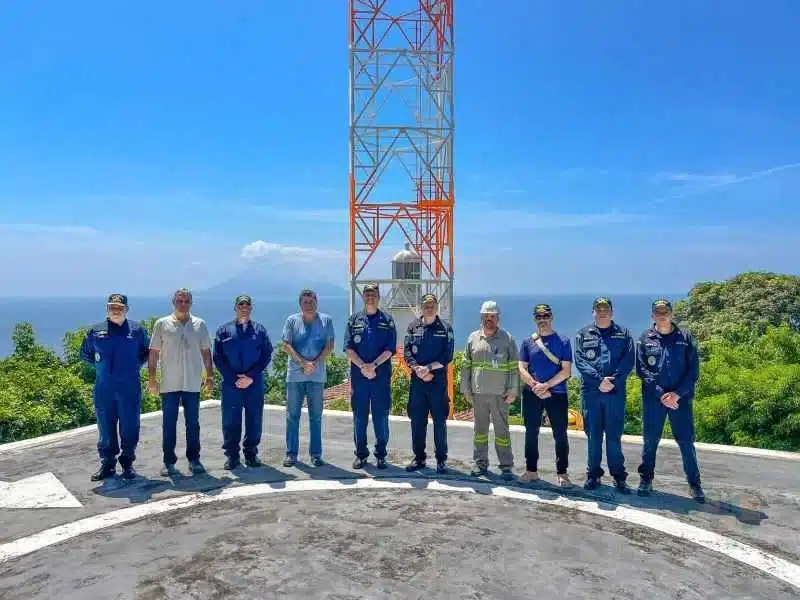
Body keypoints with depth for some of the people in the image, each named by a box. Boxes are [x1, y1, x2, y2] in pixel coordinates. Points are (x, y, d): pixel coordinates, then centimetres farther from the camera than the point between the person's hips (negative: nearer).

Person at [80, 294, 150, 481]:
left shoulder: (137, 329, 5)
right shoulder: (95, 330, 8)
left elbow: (147, 352, 14)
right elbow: (85, 354, 19)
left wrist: (135, 365, 1)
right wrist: (100, 366, 8)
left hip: (130, 389, -1)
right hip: (103, 390, 1)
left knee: (129, 428, 3)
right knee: (105, 429, 7)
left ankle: (127, 464, 15)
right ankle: (107, 464, 19)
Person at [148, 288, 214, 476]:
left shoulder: (200, 324, 7)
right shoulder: (162, 324, 2)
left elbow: (206, 352, 10)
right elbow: (154, 353, 2)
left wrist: (210, 376, 5)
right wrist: (152, 378, -3)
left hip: (192, 383, 2)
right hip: (169, 384, -1)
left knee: (193, 423, 8)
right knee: (168, 423, 4)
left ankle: (194, 459, 18)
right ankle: (168, 461, 14)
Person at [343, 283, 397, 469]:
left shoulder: (387, 320, 5)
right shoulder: (354, 319, 8)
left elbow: (390, 349, -3)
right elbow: (348, 348, 1)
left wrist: (373, 365, -14)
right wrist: (362, 366, -12)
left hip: (381, 375, -1)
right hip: (358, 376, 1)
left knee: (381, 417, 4)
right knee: (359, 417, 6)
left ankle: (381, 455, 14)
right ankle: (360, 454, 17)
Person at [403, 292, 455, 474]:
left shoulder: (445, 327, 2)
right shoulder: (413, 326, 9)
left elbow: (447, 356, -5)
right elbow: (406, 352, 2)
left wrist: (428, 367, -14)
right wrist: (417, 369, -12)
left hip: (438, 379, -2)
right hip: (417, 379, 2)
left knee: (440, 421, 3)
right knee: (417, 420, 7)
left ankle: (441, 460, 14)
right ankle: (419, 457, 20)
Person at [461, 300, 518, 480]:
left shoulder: (507, 338, 1)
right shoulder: (473, 338, 8)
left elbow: (514, 367, 0)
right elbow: (466, 365, 10)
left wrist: (513, 390, -6)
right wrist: (465, 389, 6)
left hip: (500, 394, -2)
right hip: (477, 393, 3)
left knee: (502, 430, 2)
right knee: (480, 429, 11)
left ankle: (506, 466, 10)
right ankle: (481, 463, 22)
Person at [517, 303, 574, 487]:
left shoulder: (563, 341, 2)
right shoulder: (527, 342, 7)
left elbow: (566, 371, -5)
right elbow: (522, 369, 2)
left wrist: (546, 385, -13)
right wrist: (536, 387, -11)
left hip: (557, 394, -2)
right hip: (531, 395, 2)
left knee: (560, 434, 1)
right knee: (531, 433, 8)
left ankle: (562, 473, 13)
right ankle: (531, 470, 20)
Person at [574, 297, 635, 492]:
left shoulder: (623, 334, 9)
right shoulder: (583, 334, 8)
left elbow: (629, 361, -2)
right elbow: (580, 361, -3)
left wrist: (613, 380, -15)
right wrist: (599, 380, -14)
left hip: (616, 391, -1)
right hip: (590, 390, 1)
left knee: (614, 435, 3)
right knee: (593, 434, 7)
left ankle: (619, 476, 13)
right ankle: (593, 474, 16)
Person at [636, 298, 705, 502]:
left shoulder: (685, 337, 2)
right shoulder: (645, 339, 2)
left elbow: (693, 370, 0)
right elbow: (642, 370, -3)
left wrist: (677, 393, -11)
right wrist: (661, 394, -12)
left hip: (681, 397, 0)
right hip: (653, 398, 0)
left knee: (686, 441, 4)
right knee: (650, 440, 7)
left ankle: (694, 484, 16)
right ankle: (646, 479, 20)